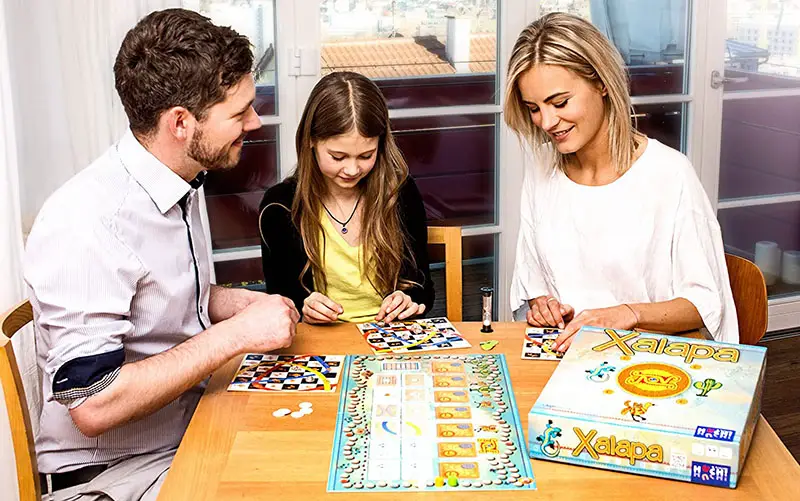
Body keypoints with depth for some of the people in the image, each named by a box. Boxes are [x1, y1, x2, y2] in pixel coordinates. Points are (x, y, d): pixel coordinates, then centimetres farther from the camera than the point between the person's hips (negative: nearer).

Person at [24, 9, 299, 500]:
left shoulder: (179, 185, 3)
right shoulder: (86, 225, -25)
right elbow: (93, 405, -26)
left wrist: (245, 303, 0)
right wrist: (237, 333, -24)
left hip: (192, 429, 8)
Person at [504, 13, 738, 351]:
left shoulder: (669, 174, -11)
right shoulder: (541, 171, 5)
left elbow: (705, 302, -8)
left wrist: (627, 314, -23)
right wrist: (541, 305, -6)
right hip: (559, 355, 2)